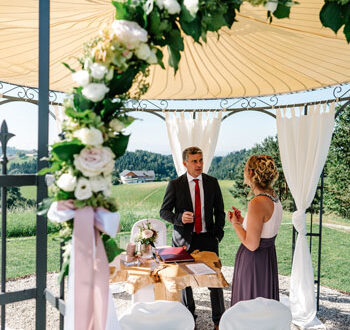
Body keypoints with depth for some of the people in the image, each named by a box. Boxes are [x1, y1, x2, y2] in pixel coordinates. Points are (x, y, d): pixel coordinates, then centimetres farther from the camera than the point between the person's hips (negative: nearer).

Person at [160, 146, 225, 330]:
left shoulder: (212, 182, 3)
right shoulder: (175, 185, -5)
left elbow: (219, 210, 11)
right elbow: (164, 211, -2)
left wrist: (218, 231, 0)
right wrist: (179, 218, -22)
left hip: (208, 238, 1)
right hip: (185, 239, -1)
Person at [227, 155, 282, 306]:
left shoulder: (257, 203, -24)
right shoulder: (274, 198, 3)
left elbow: (251, 244, -22)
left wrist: (235, 224, -10)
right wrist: (242, 221, 9)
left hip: (254, 261, -9)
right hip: (268, 258, 9)